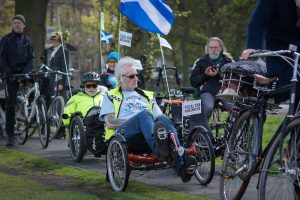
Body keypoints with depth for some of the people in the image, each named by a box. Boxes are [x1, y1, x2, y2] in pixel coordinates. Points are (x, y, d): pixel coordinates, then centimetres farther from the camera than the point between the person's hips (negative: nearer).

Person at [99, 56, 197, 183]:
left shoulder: (147, 96, 35)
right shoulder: (111, 96, 24)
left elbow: (159, 117, 23)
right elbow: (110, 123, 6)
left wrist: (160, 121, -2)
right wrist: (134, 119, -4)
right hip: (124, 132, -3)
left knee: (163, 119, -32)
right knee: (144, 114, -35)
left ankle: (180, 164, -55)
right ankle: (157, 147, -68)